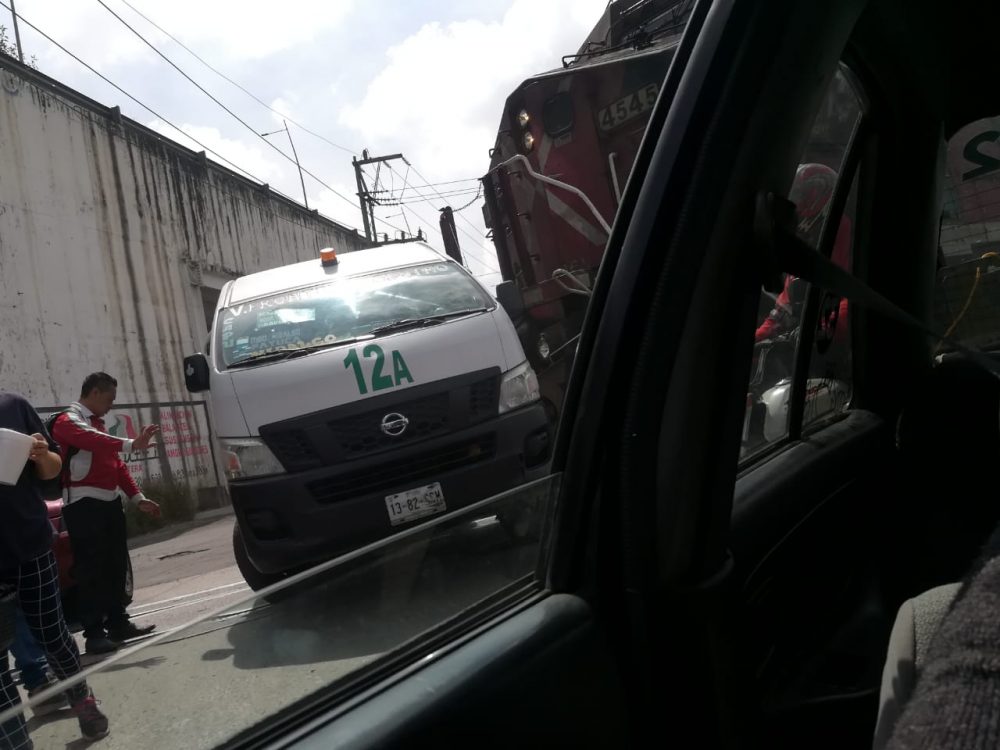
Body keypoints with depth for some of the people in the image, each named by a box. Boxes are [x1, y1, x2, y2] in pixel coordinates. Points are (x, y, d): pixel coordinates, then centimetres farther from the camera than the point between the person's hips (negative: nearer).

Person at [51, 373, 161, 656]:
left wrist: (137, 497, 16)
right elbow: (93, 441, -30)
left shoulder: (98, 423, 21)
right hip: (85, 505, -9)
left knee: (115, 566, 11)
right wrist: (131, 444, -44)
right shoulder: (68, 422, -8)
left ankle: (118, 623, 20)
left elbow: (116, 463, 22)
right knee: (91, 570, -9)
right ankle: (94, 633, -6)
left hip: (110, 502, 9)